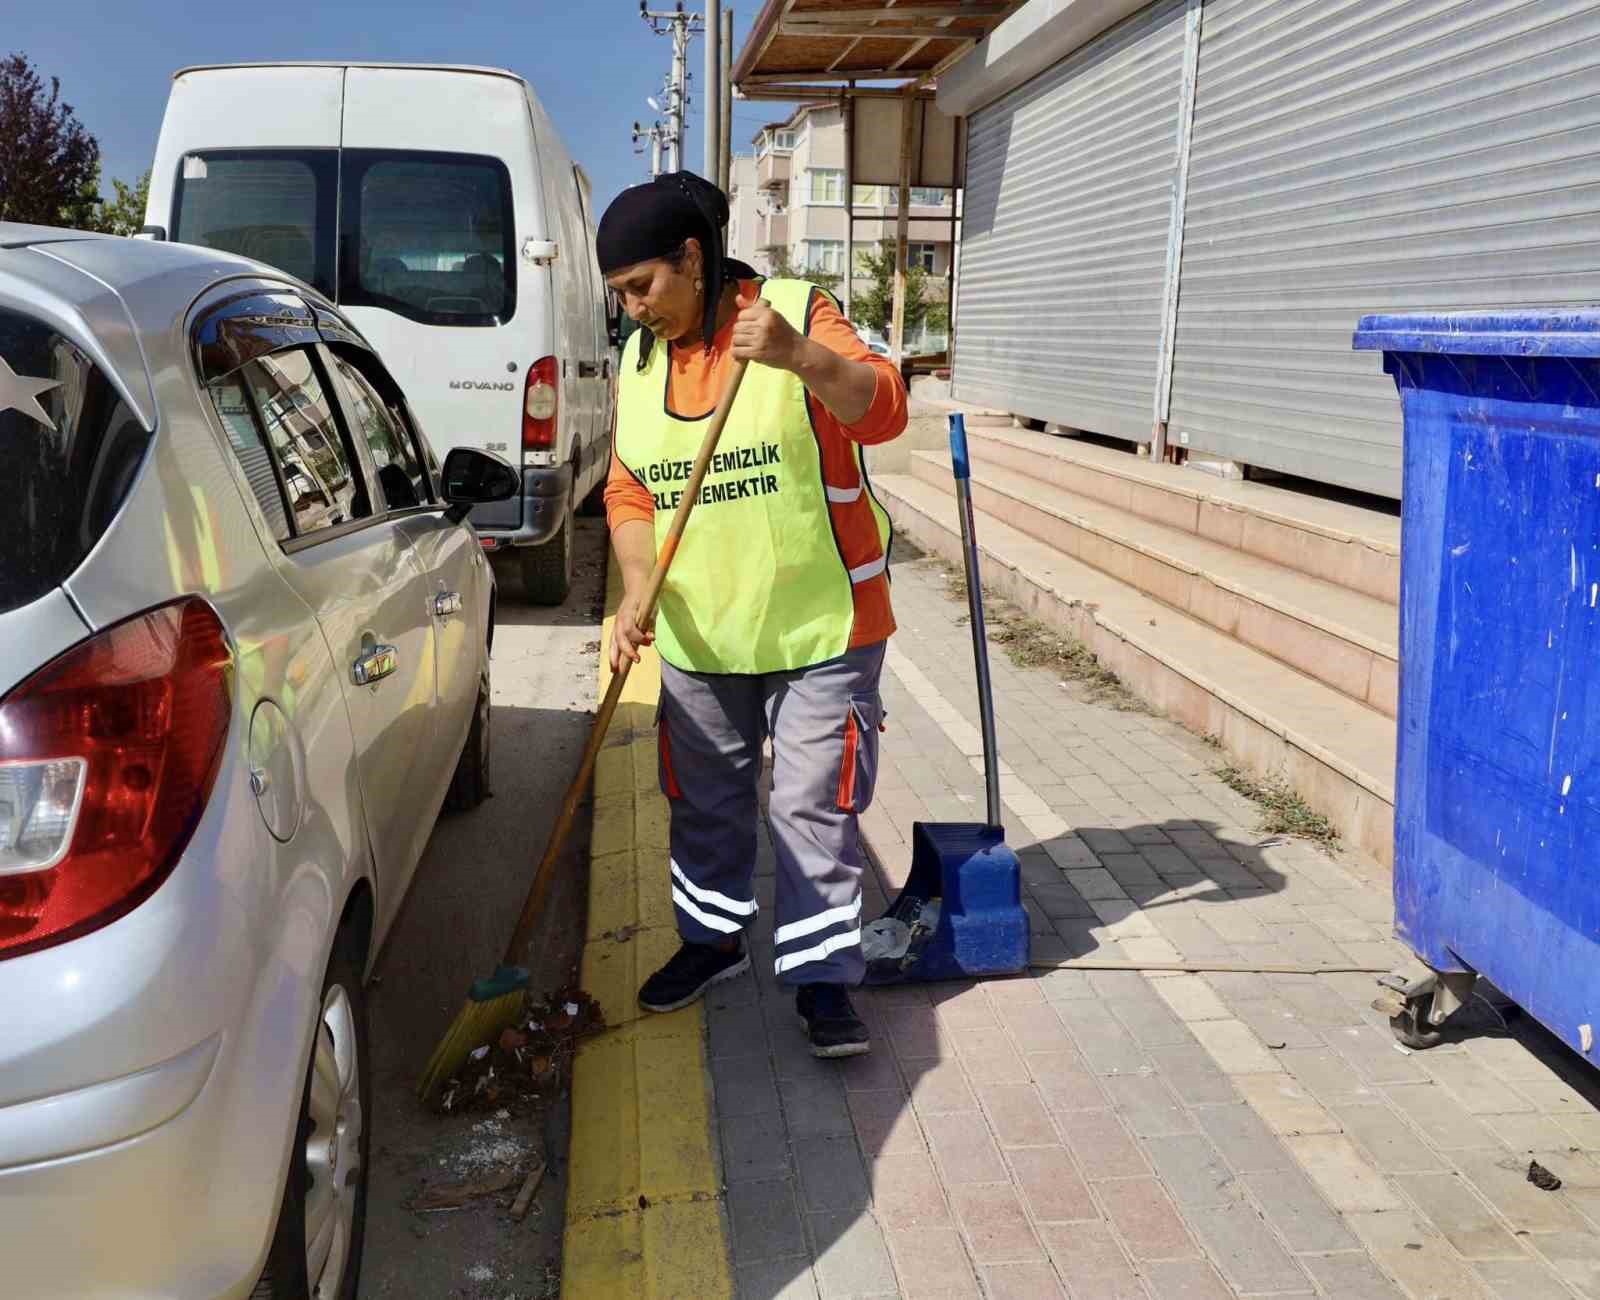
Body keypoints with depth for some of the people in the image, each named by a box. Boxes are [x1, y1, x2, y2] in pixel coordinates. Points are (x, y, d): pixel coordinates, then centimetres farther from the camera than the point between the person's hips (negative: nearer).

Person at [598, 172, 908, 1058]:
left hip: (820, 625, -5)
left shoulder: (798, 312, -10)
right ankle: (714, 937, 37)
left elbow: (882, 410, -22)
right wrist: (637, 590, -10)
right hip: (699, 632, 6)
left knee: (814, 804, -1)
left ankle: (822, 977, 12)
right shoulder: (638, 360, 6)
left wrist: (800, 356, -40)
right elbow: (629, 491, 5)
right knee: (706, 801, 17)